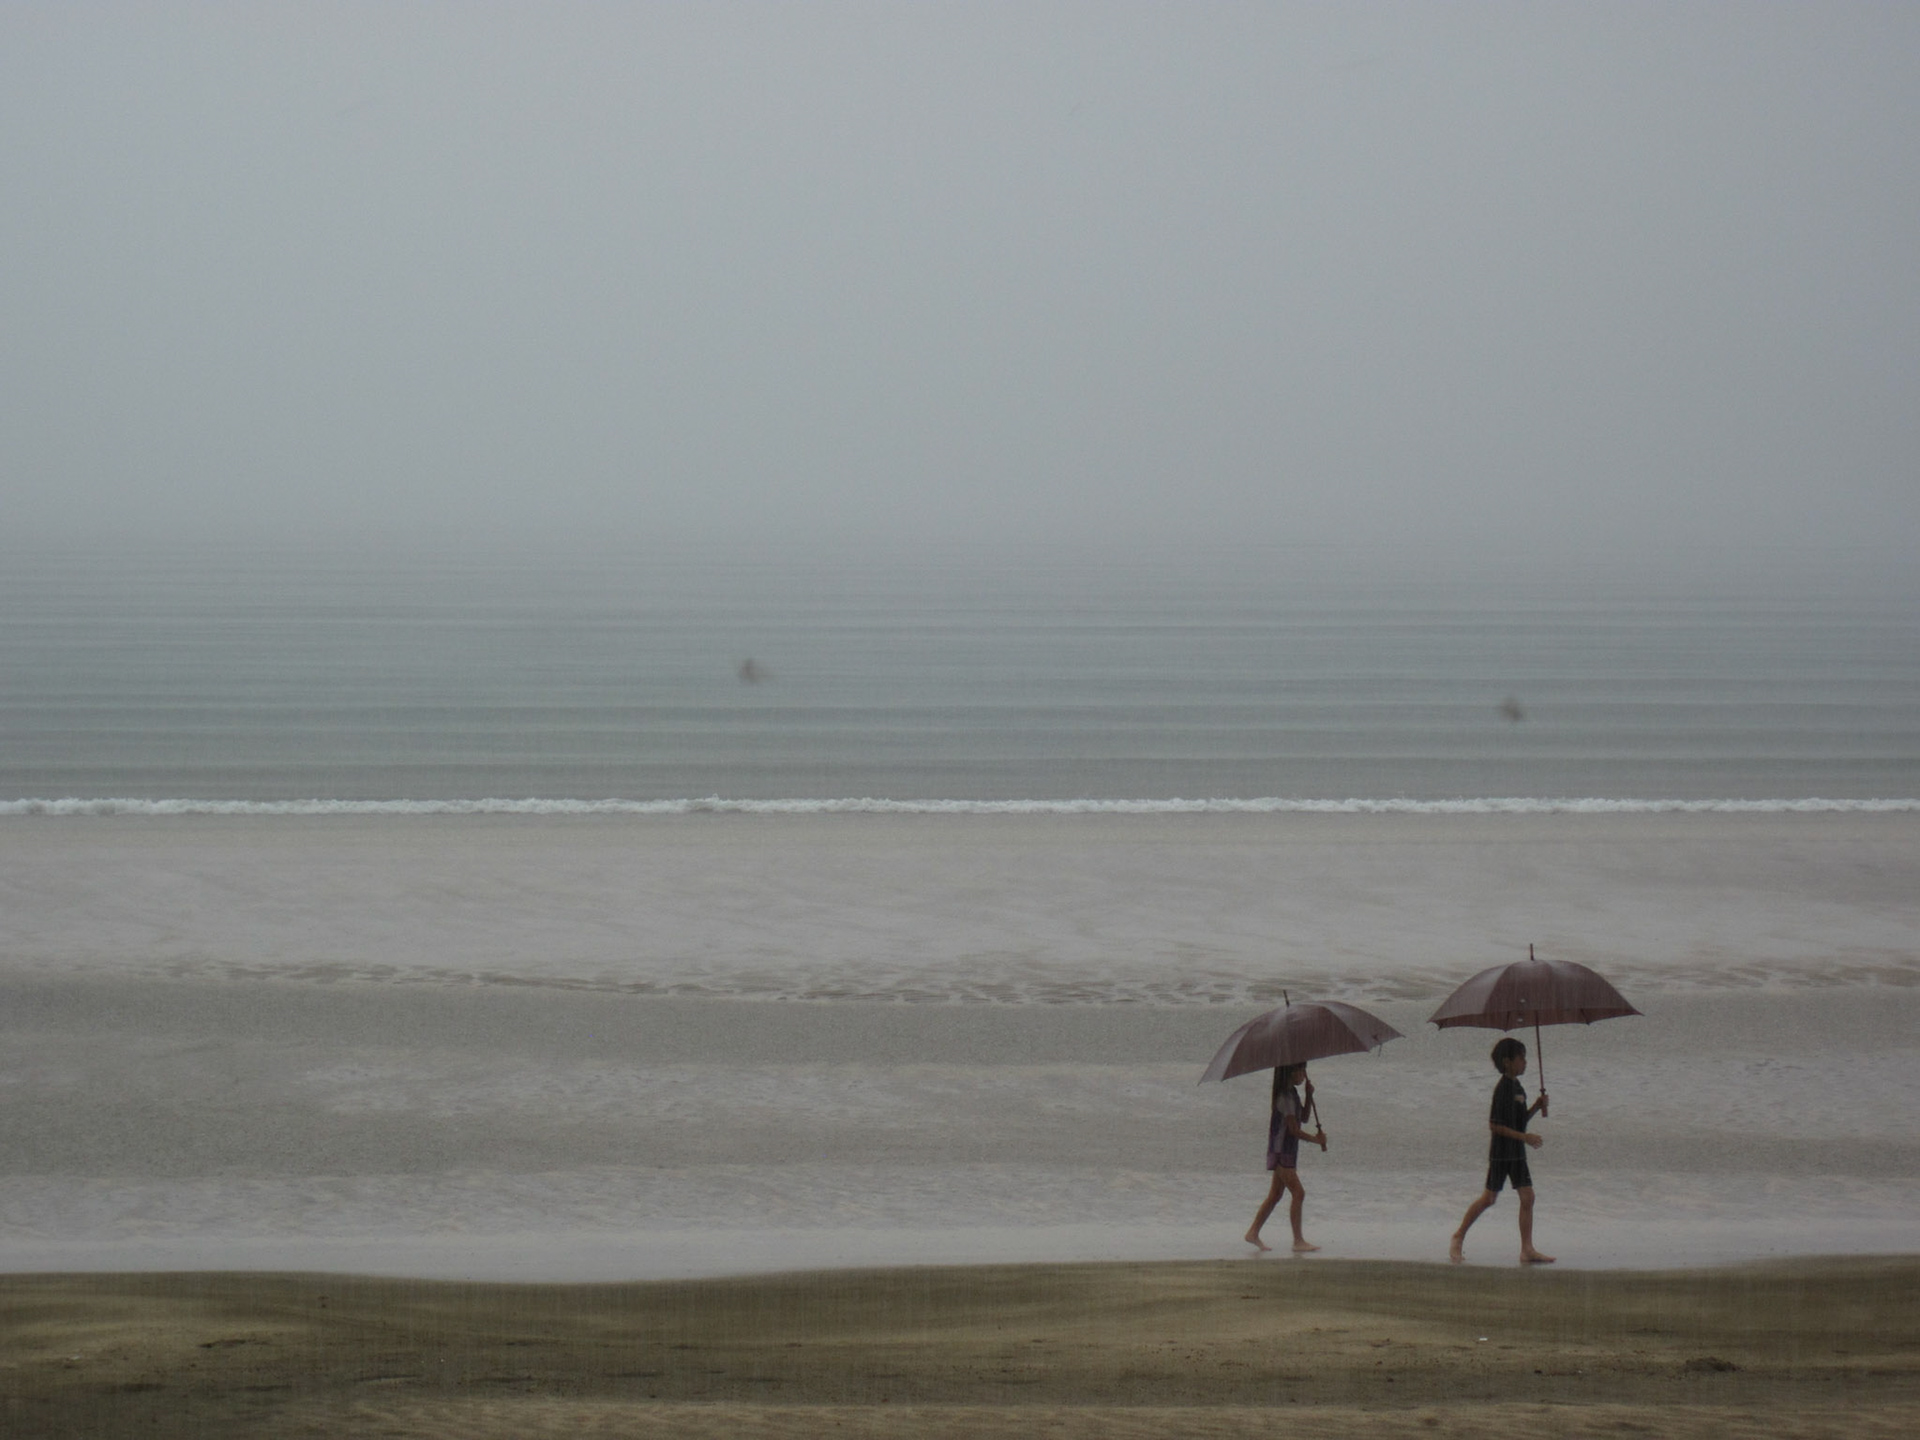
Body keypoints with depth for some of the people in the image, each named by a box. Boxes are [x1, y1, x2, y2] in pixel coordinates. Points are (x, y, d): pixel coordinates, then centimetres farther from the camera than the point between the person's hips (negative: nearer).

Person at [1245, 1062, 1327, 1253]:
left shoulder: (1292, 1094, 12)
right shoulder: (1285, 1097, -18)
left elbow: (1303, 1117, 13)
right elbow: (1294, 1129, -21)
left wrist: (1309, 1096, 1)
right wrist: (1316, 1139, -14)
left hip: (1288, 1151, 10)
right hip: (1281, 1151, -10)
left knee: (1275, 1195, 13)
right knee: (1298, 1193, -11)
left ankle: (1253, 1233, 18)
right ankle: (1298, 1241, -11)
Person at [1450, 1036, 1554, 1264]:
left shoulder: (1518, 1087, 10)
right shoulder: (1503, 1089, -16)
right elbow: (1494, 1124, -20)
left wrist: (1537, 1107, 2)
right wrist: (1524, 1137, -21)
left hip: (1517, 1153, 8)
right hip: (1501, 1153, -8)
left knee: (1527, 1197, 0)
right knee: (1489, 1198, 0)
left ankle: (1527, 1250, 1)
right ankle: (1459, 1237, 16)